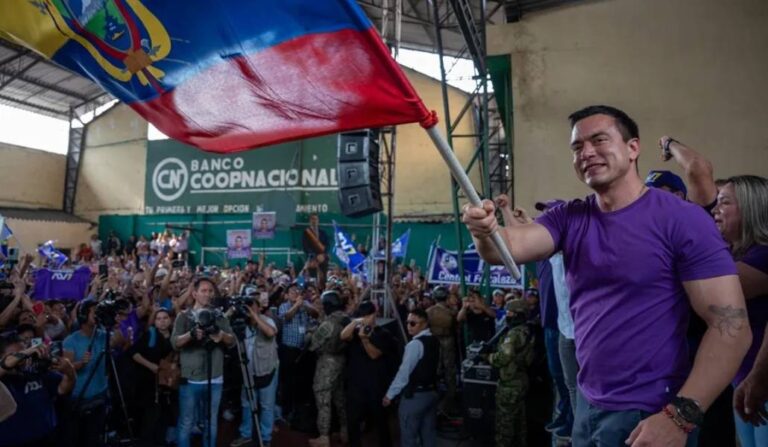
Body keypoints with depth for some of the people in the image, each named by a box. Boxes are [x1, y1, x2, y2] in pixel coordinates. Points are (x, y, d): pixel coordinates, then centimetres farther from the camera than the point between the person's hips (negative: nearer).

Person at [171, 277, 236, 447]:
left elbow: (232, 341, -4)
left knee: (211, 423, 14)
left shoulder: (220, 317, 6)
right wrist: (191, 334, -30)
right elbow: (174, 343, -11)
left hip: (215, 380, 2)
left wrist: (220, 334, -24)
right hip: (190, 379, -2)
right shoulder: (184, 316, 0)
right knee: (186, 424, 7)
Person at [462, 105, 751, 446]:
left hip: (647, 413, -5)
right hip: (587, 402, 6)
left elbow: (732, 326, -16)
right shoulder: (568, 218, 1)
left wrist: (681, 416, -20)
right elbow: (511, 246, -16)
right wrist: (486, 232, -38)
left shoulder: (682, 220, -14)